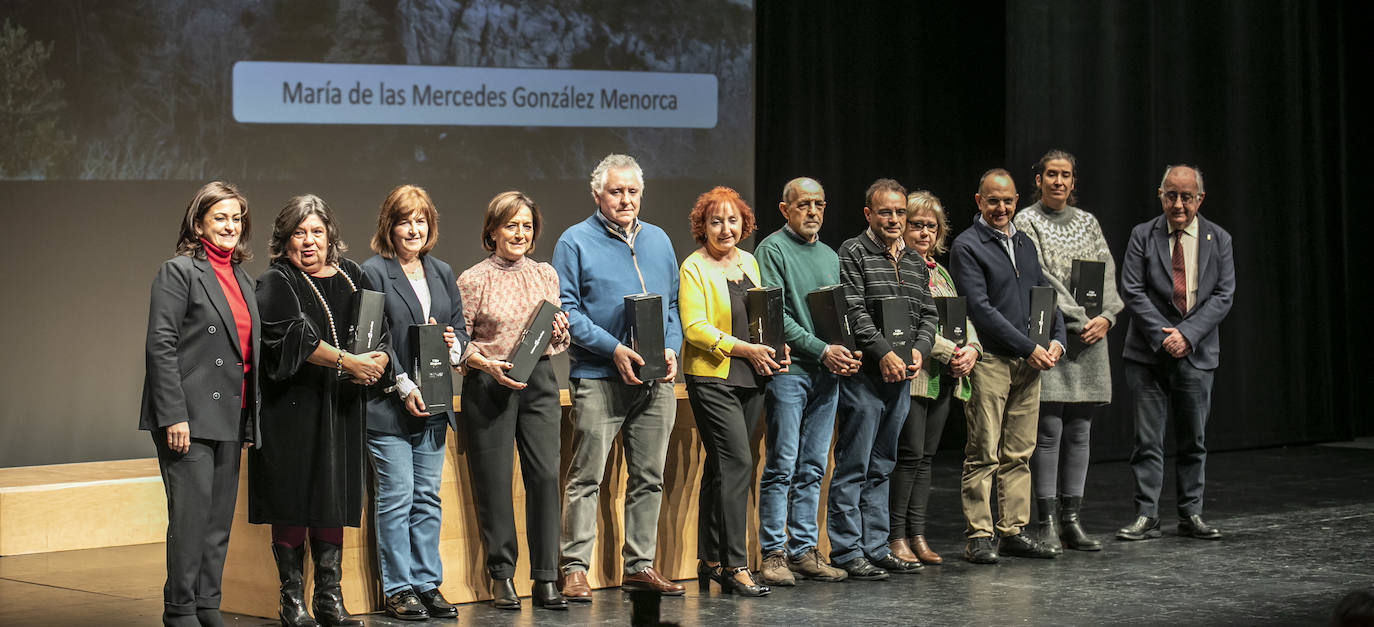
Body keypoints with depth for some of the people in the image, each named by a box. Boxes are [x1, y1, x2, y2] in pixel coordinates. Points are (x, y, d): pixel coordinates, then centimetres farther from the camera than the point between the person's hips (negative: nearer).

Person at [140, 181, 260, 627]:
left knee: (220, 519, 9)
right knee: (191, 517, -7)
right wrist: (173, 416, -18)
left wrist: (250, 421, 14)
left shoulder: (241, 278, 16)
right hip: (190, 416, -7)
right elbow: (161, 346, -12)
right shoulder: (179, 272, -5)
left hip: (229, 418, 7)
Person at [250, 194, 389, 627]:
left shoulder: (351, 276, 14)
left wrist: (379, 360, -9)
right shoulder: (275, 283, -2)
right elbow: (294, 335, -18)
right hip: (292, 409, -4)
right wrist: (348, 362, -23)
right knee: (293, 500, -2)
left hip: (340, 408, 4)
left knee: (335, 501, 4)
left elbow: (382, 330, 13)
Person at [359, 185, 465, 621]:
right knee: (395, 499, -4)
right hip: (388, 404, -6)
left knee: (428, 498, 9)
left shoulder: (443, 274, 15)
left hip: (433, 405, 6)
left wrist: (454, 345, -4)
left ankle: (428, 584, 14)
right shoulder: (373, 273, -4)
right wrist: (403, 386, -16)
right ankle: (398, 589, 3)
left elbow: (460, 329, 19)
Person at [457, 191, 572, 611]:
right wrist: (488, 364, -18)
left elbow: (560, 343, 17)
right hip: (488, 386, -3)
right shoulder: (474, 280, 0)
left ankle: (545, 579, 0)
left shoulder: (546, 275, 12)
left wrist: (557, 331, -5)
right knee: (493, 481, -1)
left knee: (546, 474, -6)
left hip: (539, 382, 3)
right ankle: (501, 576, 10)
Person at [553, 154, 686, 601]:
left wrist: (671, 349, 1)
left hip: (656, 380, 5)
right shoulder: (576, 242, -1)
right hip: (599, 378, -5)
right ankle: (575, 568, -2)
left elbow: (673, 305, 19)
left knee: (649, 478, 8)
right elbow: (566, 310, -7)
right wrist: (613, 350, -16)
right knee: (586, 478, -5)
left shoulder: (658, 241, 16)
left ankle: (639, 565, 15)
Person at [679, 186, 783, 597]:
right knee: (737, 462, -14)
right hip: (712, 378, -7)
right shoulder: (694, 268, -6)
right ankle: (734, 566, -13)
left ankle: (710, 560, 17)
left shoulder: (749, 263, 15)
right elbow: (695, 328, -14)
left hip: (750, 378, 7)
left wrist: (775, 348, 3)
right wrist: (745, 349, -19)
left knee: (721, 467, 11)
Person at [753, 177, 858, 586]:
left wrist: (847, 354, 0)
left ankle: (804, 550, 12)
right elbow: (776, 314, -12)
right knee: (781, 467, -6)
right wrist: (822, 350, -15)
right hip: (788, 368, -7)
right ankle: (774, 553, -2)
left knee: (813, 469, 8)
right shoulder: (772, 249, -3)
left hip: (828, 373, 7)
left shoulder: (830, 257, 19)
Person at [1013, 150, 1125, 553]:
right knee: (1048, 432, -7)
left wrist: (1106, 317, -8)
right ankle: (1048, 524, -4)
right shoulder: (1026, 222, 0)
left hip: (1089, 340, 5)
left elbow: (1107, 273, 10)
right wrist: (1079, 321, -15)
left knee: (1078, 432, 5)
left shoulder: (1087, 222, 16)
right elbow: (1040, 278, -10)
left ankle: (1071, 519, 9)